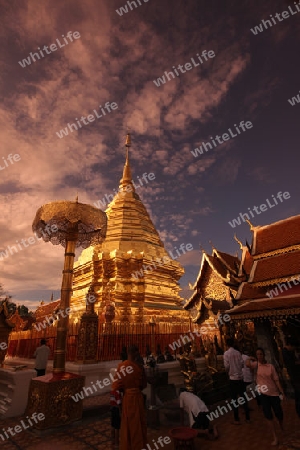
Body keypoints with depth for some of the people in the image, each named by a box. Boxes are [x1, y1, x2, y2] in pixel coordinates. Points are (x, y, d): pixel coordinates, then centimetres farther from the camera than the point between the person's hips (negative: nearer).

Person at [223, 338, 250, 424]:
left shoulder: (226, 353, -12)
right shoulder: (238, 352, -2)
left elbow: (226, 366, -14)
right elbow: (242, 364, 0)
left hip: (232, 378, -3)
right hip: (240, 377, 4)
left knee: (235, 399, 6)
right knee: (243, 397, 15)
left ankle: (237, 419, 12)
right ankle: (247, 418, 23)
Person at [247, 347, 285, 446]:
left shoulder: (271, 366, -4)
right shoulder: (256, 364, -6)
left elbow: (276, 380, 0)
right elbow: (248, 364, -24)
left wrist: (282, 392, -6)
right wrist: (250, 358, -7)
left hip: (274, 393, 1)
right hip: (263, 393, -1)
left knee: (279, 414, 10)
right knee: (268, 416, 0)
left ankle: (282, 426, 46)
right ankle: (275, 438, 19)